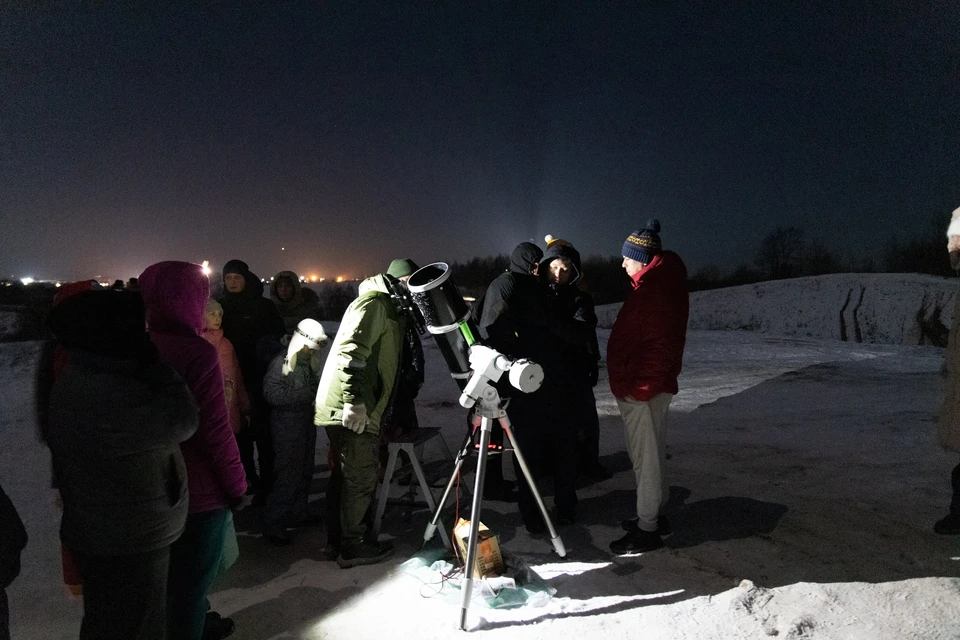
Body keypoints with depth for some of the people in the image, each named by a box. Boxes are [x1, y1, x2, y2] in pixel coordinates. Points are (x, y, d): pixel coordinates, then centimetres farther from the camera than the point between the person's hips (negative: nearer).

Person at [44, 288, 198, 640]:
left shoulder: (81, 376, 3)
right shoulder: (108, 395, -32)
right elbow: (182, 420, -26)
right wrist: (151, 359, -21)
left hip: (102, 533, 10)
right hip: (126, 542, -10)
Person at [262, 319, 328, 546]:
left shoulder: (310, 363, 8)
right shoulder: (281, 363, -15)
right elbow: (271, 393, -22)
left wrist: (319, 391, -1)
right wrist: (304, 395, -22)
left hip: (307, 423, 8)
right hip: (288, 426, -8)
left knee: (305, 471, 16)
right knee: (289, 475, -7)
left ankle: (298, 513, 32)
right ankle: (273, 525, 3)